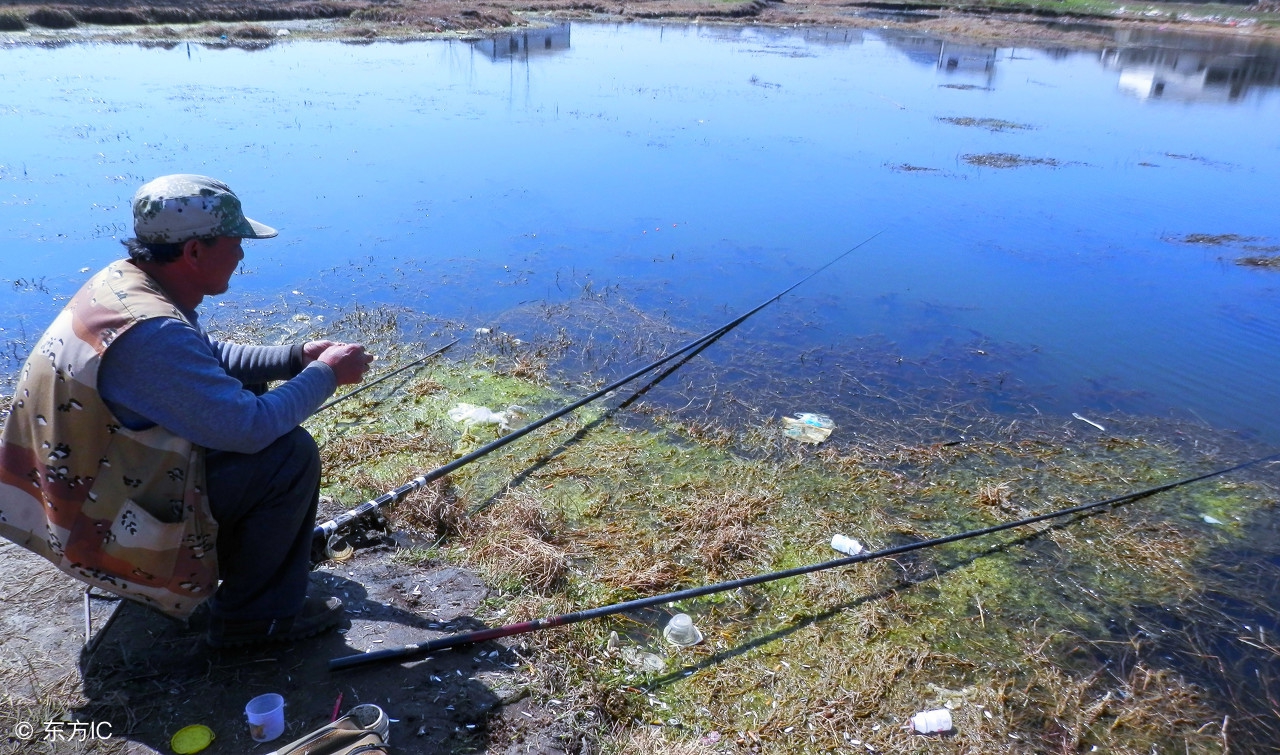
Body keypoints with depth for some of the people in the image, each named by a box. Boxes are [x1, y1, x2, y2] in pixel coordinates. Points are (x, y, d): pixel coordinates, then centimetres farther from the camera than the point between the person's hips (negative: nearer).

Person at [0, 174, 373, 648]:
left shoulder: (124, 280, -2)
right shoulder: (150, 333, -32)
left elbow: (212, 358, 12)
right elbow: (250, 428, -29)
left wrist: (296, 357, 1)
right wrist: (325, 375, -15)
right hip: (101, 529, -10)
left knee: (246, 390, 13)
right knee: (290, 454, -14)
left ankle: (281, 534, 26)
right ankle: (256, 616, 0)